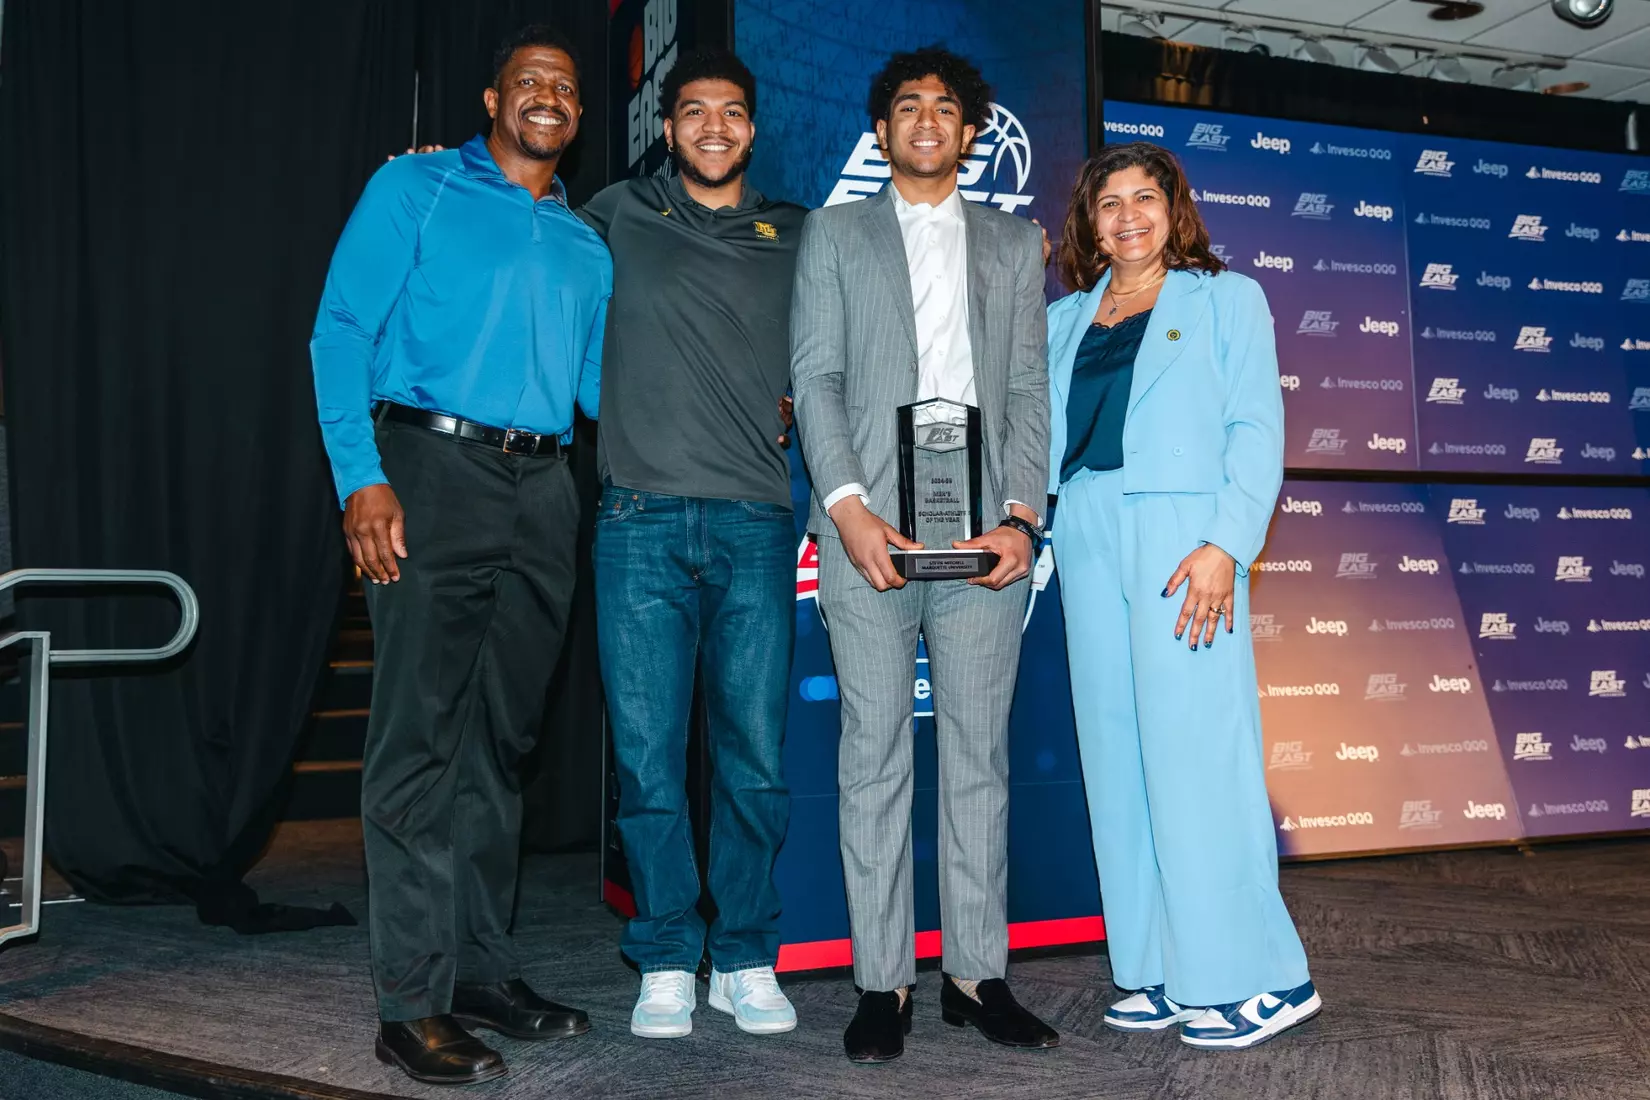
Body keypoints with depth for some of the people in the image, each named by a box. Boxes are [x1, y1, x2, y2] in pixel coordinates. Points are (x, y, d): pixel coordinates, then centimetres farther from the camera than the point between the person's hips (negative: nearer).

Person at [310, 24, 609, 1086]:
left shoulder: (587, 246, 21)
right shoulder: (417, 189, 7)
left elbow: (599, 387, 19)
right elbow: (342, 331, -2)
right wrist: (362, 478, -15)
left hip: (542, 491, 5)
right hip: (434, 471, -5)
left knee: (502, 739, 10)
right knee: (421, 738, -6)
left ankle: (484, 969, 21)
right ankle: (414, 1001, 1)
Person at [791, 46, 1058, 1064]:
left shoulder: (1015, 244, 20)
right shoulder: (836, 233, 15)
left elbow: (1029, 390, 10)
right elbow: (816, 378, 4)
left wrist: (1022, 515, -4)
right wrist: (848, 506, -10)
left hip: (984, 531, 2)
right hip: (869, 528, -1)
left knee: (979, 752, 3)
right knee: (876, 751, 0)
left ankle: (977, 973, 13)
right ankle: (883, 981, 7)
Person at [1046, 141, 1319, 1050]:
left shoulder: (1225, 298, 8)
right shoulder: (1063, 319, 19)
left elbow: (1257, 428, -1)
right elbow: (1042, 433, 16)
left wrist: (1227, 545, -14)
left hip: (1181, 534, -5)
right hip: (1087, 538, 5)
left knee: (1195, 747, -9)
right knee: (1116, 752, 4)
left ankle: (1256, 975, 2)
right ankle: (1163, 973, 13)